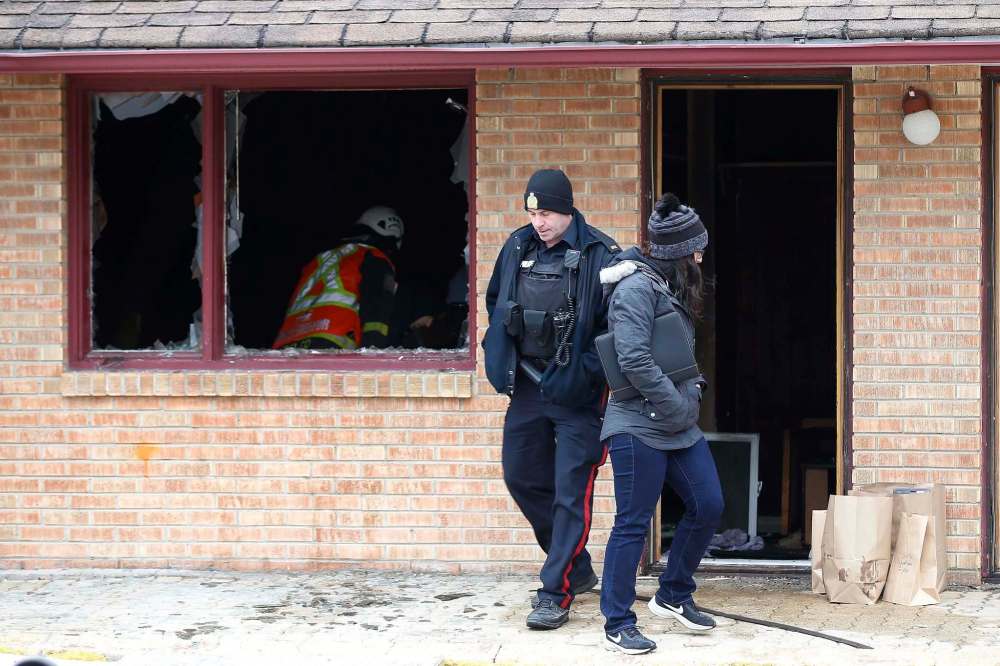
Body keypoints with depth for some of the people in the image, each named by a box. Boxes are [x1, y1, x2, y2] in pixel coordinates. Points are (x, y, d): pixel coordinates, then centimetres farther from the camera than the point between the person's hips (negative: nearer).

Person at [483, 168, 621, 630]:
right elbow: (495, 303, 19)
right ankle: (576, 569, 30)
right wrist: (500, 357, 10)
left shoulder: (599, 255, -13)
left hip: (577, 390, -7)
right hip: (528, 384, 7)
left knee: (571, 492, -6)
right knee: (523, 477, 14)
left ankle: (556, 595, -2)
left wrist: (590, 371, -16)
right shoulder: (517, 249, 4)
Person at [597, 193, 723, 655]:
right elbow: (635, 361, -22)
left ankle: (673, 596, 27)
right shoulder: (636, 289, -15)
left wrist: (692, 394, 6)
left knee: (708, 506, 10)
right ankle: (618, 624, 5)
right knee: (633, 524, -3)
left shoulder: (671, 289, 15)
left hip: (679, 426, 9)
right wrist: (678, 407, -17)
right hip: (640, 426, -9)